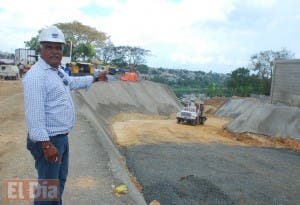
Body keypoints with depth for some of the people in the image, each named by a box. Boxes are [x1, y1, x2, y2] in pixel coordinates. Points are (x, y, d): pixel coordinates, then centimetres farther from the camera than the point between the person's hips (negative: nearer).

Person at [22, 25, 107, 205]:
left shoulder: (58, 71, 9)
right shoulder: (36, 75, -22)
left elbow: (73, 82, 31)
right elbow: (34, 114, -29)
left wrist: (95, 78, 38)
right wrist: (46, 145, -30)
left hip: (62, 137, 10)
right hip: (48, 140, -10)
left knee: (60, 179, 25)